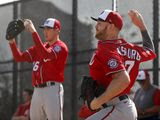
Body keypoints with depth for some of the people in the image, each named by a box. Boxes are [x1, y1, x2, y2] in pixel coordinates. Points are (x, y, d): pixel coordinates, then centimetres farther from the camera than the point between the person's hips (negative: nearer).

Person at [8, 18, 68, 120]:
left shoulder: (61, 47, -2)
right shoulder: (39, 48, 21)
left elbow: (46, 55, -22)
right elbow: (19, 57, 15)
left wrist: (33, 32, -22)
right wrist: (12, 41, -1)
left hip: (52, 89, -8)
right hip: (37, 91, 8)